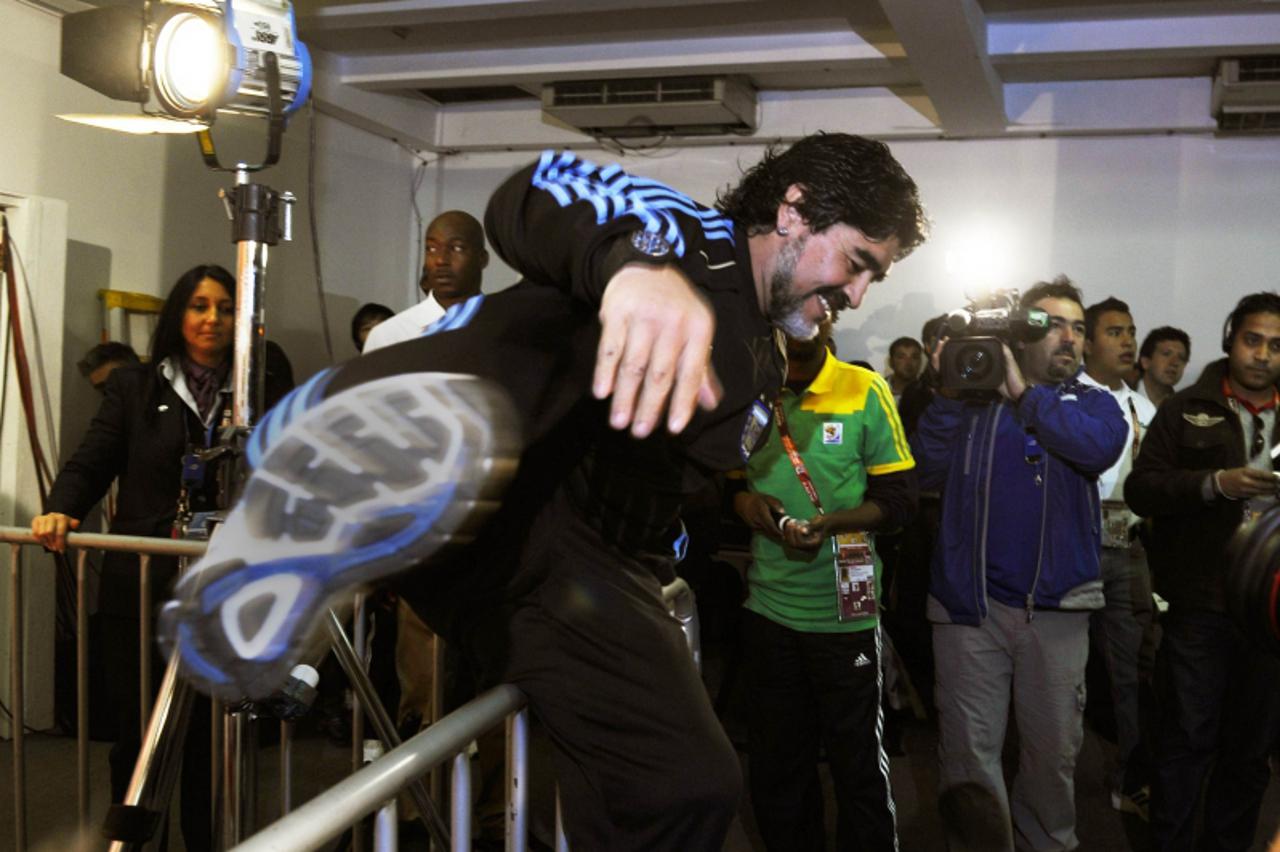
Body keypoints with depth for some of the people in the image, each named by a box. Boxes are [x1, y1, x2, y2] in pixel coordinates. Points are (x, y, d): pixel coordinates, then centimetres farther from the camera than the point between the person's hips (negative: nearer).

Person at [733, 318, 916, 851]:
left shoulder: (865, 390, -5)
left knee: (859, 764, 7)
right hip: (767, 607, 3)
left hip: (844, 610, -3)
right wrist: (742, 500, -8)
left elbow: (898, 497, -6)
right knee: (775, 763, 14)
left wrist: (831, 523, -22)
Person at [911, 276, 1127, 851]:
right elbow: (928, 471, -4)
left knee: (1054, 749, 12)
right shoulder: (974, 390, 6)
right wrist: (949, 393, -13)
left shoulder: (1091, 403, 9)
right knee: (968, 750, 2)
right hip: (969, 605, -1)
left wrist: (1024, 394, -15)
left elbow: (1100, 446, -15)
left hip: (1056, 608, 2)